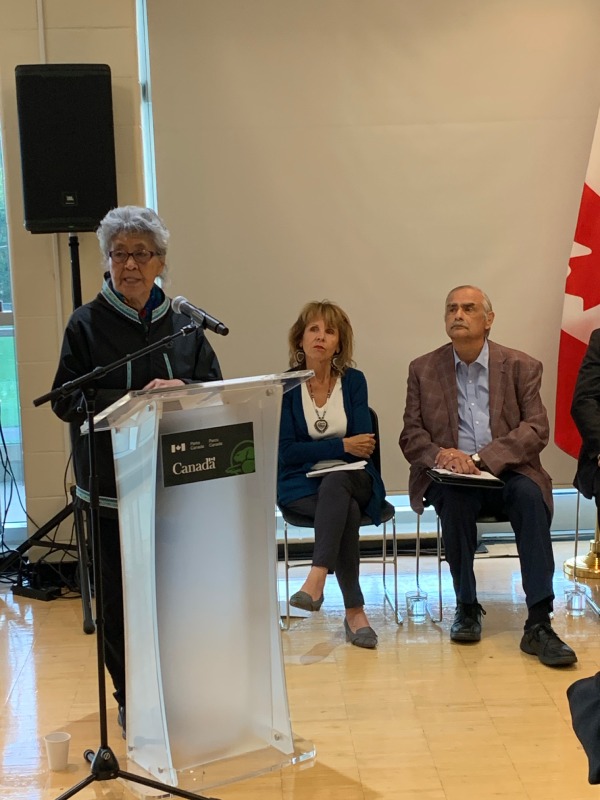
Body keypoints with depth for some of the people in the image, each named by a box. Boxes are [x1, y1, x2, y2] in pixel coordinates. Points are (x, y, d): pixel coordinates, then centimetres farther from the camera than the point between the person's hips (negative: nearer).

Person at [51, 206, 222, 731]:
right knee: (120, 602, 3)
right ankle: (130, 703, 19)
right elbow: (66, 399, -5)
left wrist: (179, 391, -14)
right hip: (111, 487, -1)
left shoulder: (185, 322, 9)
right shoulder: (87, 324, 2)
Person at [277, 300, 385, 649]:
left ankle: (316, 580, -48)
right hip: (302, 486, 0)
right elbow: (287, 452, -6)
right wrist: (343, 445, -13)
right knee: (345, 510, -34)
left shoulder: (353, 381, 6)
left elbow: (365, 445, -3)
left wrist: (316, 452, -16)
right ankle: (355, 611, -33)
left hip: (353, 480, 1)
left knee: (335, 481, -37)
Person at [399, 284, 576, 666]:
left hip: (507, 473, 0)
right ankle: (467, 607, -14)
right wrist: (439, 454, -17)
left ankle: (539, 624, -32)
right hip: (450, 478, 0)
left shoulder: (522, 367, 5)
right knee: (454, 498, -34)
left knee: (530, 495, -32)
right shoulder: (423, 370, 9)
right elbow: (411, 436, 7)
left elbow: (536, 430, -5)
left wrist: (482, 457, -20)